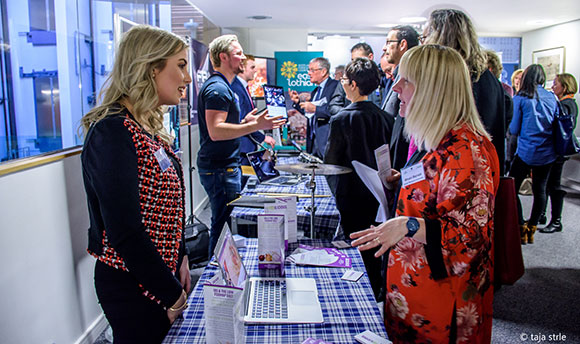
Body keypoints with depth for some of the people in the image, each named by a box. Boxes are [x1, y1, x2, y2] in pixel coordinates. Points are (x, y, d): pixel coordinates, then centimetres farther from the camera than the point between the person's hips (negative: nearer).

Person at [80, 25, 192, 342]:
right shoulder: (113, 132, -22)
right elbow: (124, 231, -26)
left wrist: (180, 260, 7)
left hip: (162, 274, 8)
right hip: (133, 287, -8)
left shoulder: (147, 128, 6)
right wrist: (174, 295, -18)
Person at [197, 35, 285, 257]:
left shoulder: (221, 86, 18)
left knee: (222, 223, 18)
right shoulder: (218, 88, -16)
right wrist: (254, 126, -29)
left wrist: (244, 122, 16)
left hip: (224, 166, 11)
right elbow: (215, 131, -26)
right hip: (220, 169, -11)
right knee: (223, 225, -3)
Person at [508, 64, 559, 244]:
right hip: (547, 153, 5)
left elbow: (514, 129, -5)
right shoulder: (552, 97, 4)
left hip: (526, 152, -5)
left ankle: (521, 229, 4)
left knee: (511, 189, 5)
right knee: (540, 190, 12)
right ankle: (532, 229, 21)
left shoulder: (520, 98, -7)